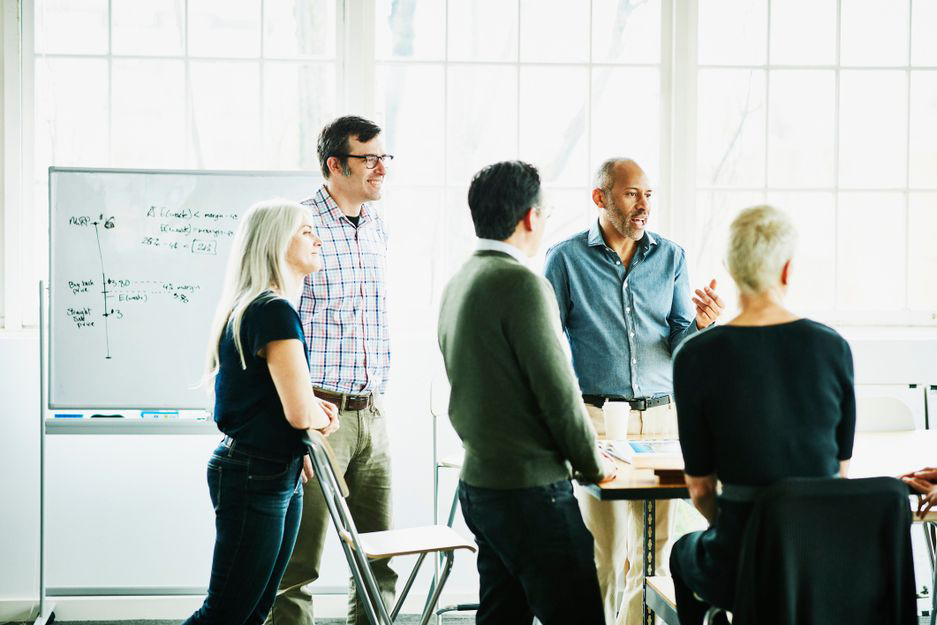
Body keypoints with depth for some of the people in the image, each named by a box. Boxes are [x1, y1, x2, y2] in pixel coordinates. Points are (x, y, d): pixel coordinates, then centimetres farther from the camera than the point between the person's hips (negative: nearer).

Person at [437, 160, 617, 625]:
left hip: (478, 480, 9)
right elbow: (558, 392, -16)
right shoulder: (521, 283, -16)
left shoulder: (458, 283, 12)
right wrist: (594, 464, 0)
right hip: (530, 487, -9)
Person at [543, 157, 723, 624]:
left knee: (653, 550, 3)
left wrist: (700, 324, -14)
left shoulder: (670, 257, 9)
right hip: (596, 416, -3)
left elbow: (678, 344, 8)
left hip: (661, 414, 3)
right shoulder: (566, 258, 0)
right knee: (603, 551, -3)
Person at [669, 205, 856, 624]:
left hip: (743, 573, -2)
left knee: (684, 553, 33)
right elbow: (841, 469, 7)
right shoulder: (834, 347, -4)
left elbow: (700, 487, -3)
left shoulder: (696, 357, -11)